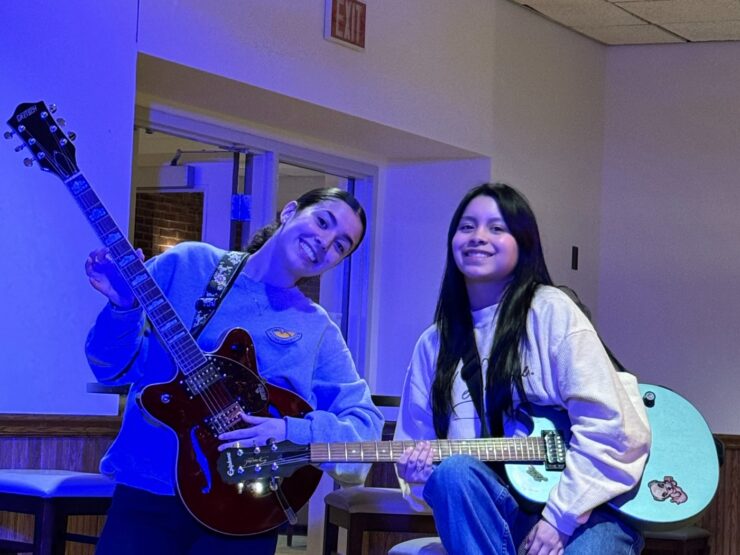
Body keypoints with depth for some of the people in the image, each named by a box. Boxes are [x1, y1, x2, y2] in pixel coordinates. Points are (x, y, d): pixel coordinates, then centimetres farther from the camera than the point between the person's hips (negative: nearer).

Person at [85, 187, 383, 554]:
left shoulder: (317, 330, 5)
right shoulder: (187, 264, 2)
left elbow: (366, 423, 1)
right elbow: (115, 367, 3)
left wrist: (290, 431, -15)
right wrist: (124, 308, -17)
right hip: (147, 491, 0)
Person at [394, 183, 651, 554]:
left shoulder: (550, 311, -4)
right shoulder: (434, 344, 10)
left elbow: (605, 424, -10)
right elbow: (414, 453, 14)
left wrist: (559, 517, -14)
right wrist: (420, 471, -10)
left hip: (585, 509, -4)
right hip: (502, 511, 4)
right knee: (452, 470, -29)